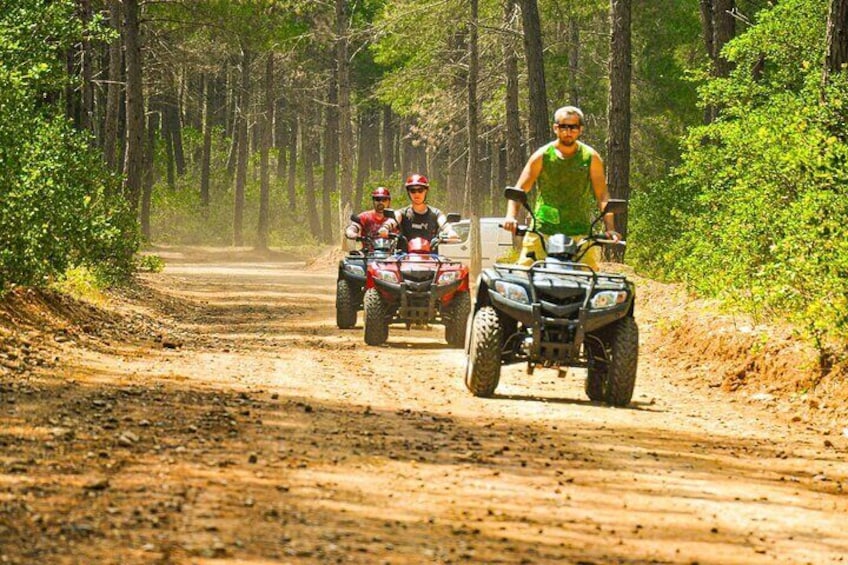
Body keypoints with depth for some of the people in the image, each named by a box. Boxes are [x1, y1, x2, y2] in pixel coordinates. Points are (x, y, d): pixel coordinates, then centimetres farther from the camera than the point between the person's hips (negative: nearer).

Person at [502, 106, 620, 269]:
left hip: (580, 232, 0)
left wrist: (610, 228, -12)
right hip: (543, 230, 0)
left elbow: (602, 196, 2)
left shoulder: (591, 157, 4)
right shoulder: (542, 156, 3)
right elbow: (519, 191, 1)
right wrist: (511, 216, -18)